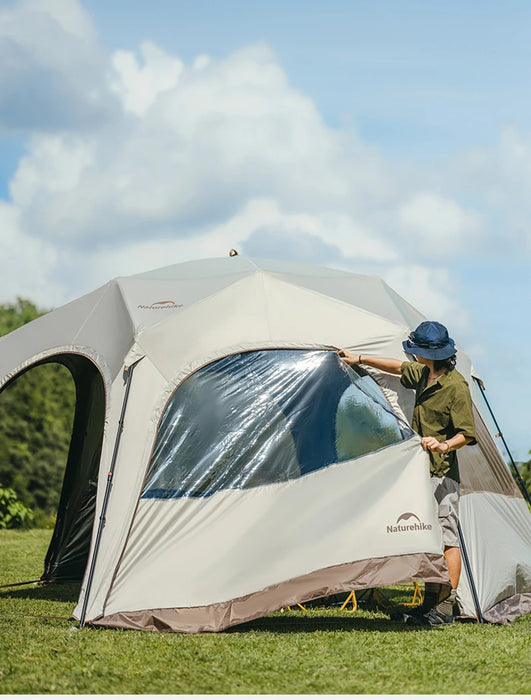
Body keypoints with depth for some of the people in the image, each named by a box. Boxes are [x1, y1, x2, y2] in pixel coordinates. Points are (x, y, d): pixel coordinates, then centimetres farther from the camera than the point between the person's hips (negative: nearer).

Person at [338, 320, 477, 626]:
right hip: (422, 472, 9)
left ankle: (445, 608, -6)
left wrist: (444, 445, -33)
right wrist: (360, 359, 31)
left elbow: (467, 434, -15)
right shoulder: (424, 375, 9)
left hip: (443, 474, -9)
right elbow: (400, 367, 30)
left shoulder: (455, 385, -16)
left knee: (446, 537, -7)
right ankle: (431, 604, 14)